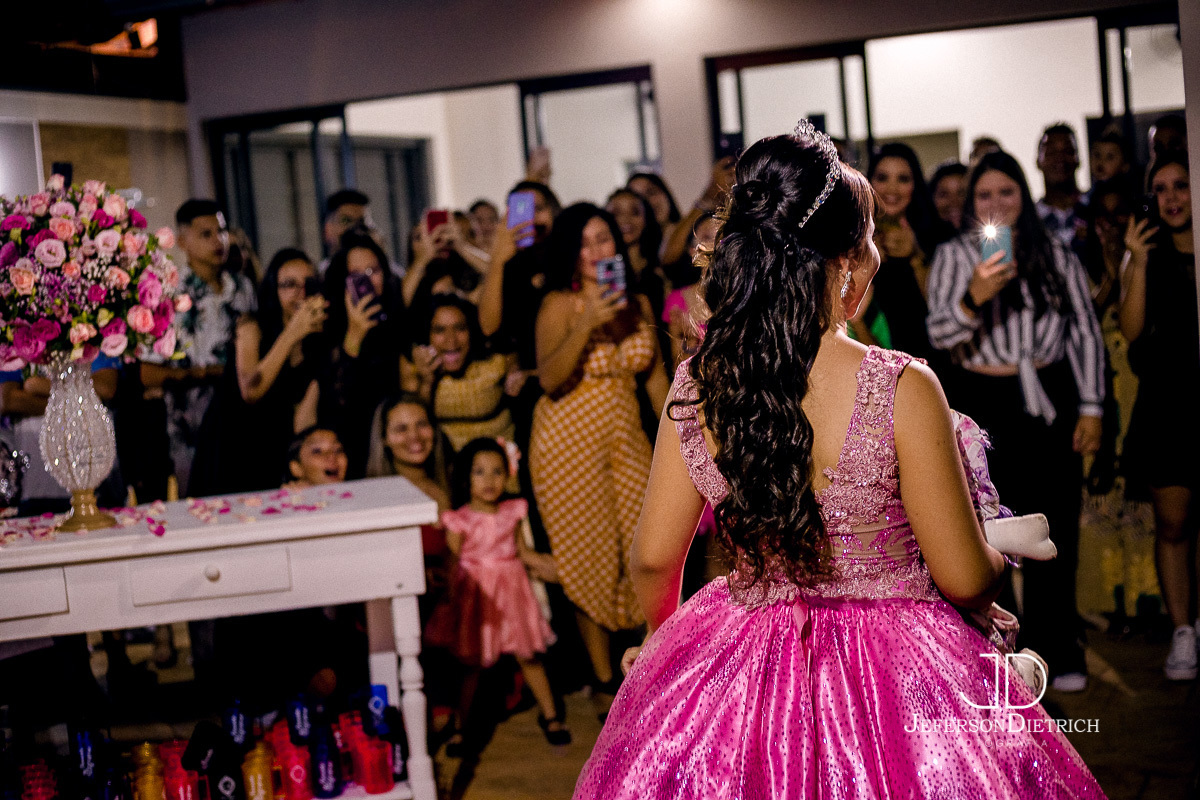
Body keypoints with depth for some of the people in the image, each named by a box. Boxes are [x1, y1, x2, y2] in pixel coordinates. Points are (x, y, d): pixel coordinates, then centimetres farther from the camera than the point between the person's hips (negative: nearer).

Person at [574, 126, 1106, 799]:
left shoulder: (695, 384, -9)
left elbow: (653, 558, 1)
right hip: (890, 676, -3)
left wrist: (663, 638, 21)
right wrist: (1002, 551, 10)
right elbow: (965, 580, -13)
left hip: (742, 666, 4)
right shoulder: (902, 389, -21)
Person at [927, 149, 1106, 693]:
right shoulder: (953, 256, 1)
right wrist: (973, 298, -31)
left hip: (1050, 399, 2)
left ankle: (1058, 651, 16)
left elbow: (1086, 331, 10)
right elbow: (940, 334, -11)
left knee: (1055, 530, 4)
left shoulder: (1056, 255, 7)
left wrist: (1090, 406, 4)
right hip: (984, 403, -2)